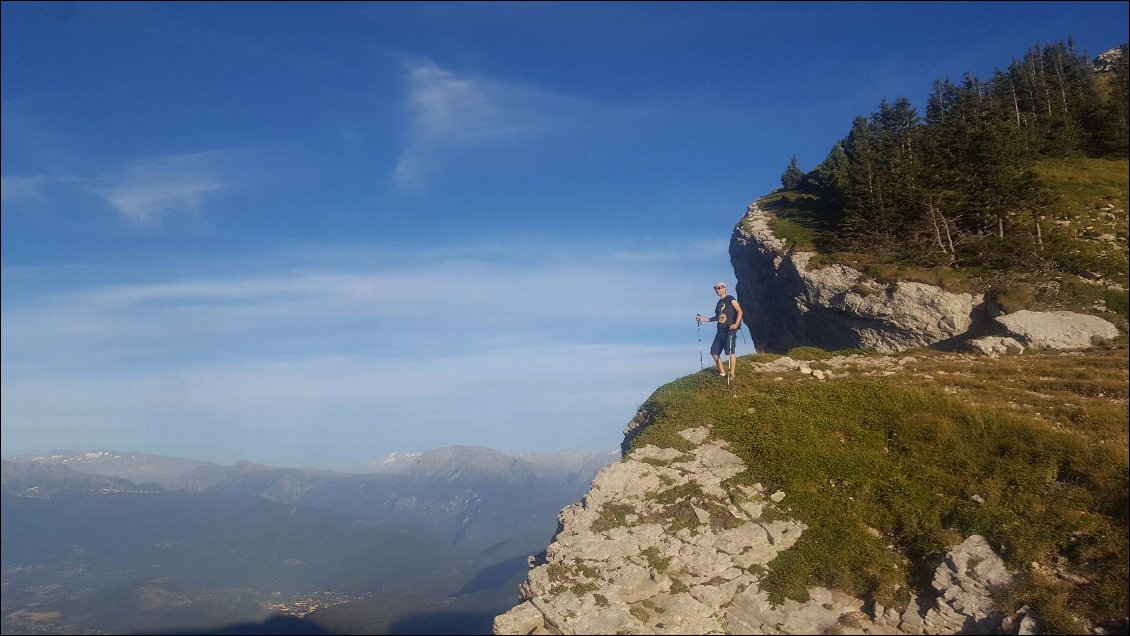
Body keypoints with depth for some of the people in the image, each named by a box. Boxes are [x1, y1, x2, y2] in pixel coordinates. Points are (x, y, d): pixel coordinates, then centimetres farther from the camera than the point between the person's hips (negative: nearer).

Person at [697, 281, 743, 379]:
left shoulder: (730, 299, -1)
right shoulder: (719, 303, 21)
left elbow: (740, 311, -8)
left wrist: (736, 324, -20)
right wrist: (702, 319, 22)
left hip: (730, 329, -8)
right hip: (720, 330, 8)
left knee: (730, 351, -15)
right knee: (714, 352, 3)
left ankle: (732, 374, -12)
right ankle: (722, 373, 11)